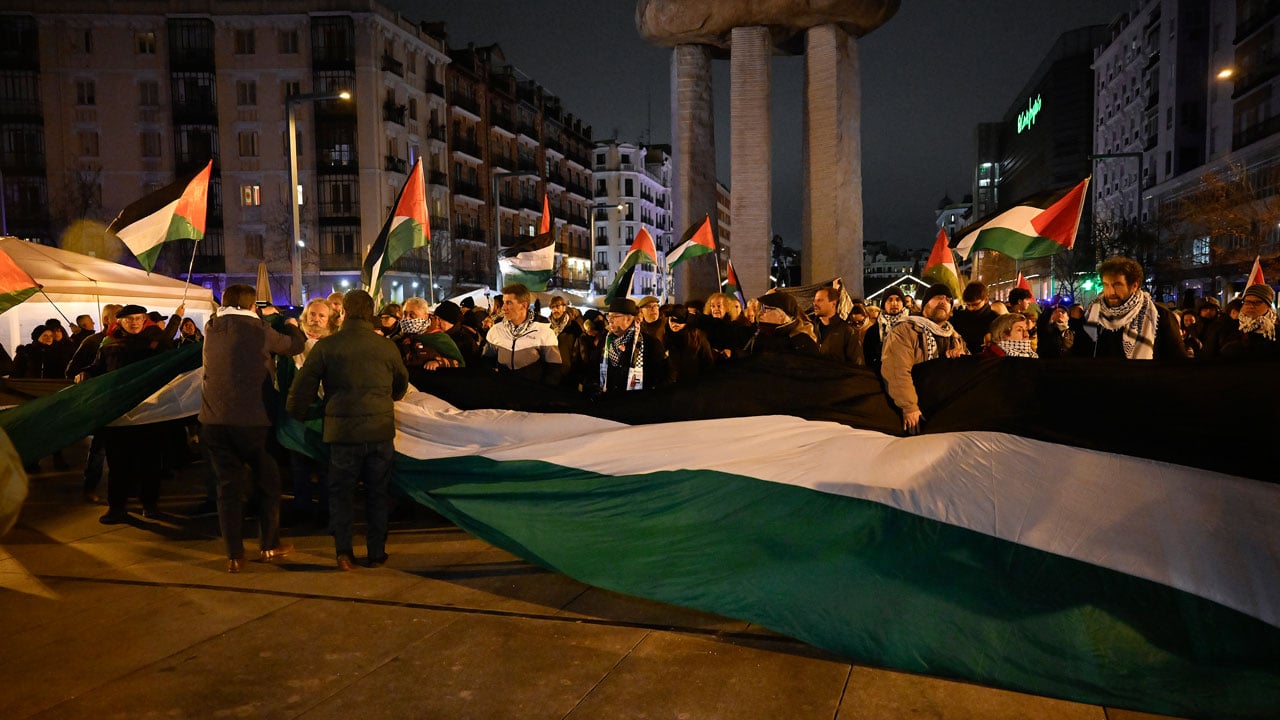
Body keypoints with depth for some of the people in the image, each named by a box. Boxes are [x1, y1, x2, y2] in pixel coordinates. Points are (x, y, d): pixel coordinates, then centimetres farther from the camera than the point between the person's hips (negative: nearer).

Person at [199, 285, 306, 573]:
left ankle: (234, 555, 12)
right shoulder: (259, 330, -7)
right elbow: (294, 345, 7)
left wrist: (261, 314, 39)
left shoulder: (212, 329, 6)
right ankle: (269, 545, 23)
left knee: (228, 486, 10)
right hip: (250, 420, -4)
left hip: (213, 420, 4)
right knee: (267, 481, 14)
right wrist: (292, 325, 28)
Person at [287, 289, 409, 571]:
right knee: (377, 493, 14)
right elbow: (401, 384, 16)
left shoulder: (326, 346, -5)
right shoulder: (386, 346, 0)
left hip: (343, 431, -1)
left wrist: (295, 416, 17)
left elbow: (302, 387, -1)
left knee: (340, 492, 13)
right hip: (381, 430, 2)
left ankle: (343, 549, 3)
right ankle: (376, 552, 18)